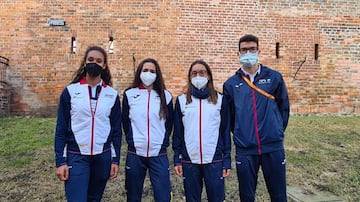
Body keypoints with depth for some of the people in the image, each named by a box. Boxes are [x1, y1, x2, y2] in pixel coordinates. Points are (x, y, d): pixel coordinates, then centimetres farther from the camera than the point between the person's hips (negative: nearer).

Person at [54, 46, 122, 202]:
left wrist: (115, 159, 3)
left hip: (103, 157, 2)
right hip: (76, 156, -2)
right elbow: (61, 129, 0)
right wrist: (60, 161, -5)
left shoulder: (112, 95, 3)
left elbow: (116, 129, 5)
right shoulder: (70, 91, -1)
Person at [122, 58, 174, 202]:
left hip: (159, 155, 0)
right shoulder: (129, 94, 3)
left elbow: (169, 123, 9)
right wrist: (132, 141, 3)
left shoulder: (165, 96, 4)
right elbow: (125, 122, 8)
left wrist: (163, 143, 4)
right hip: (135, 154, 1)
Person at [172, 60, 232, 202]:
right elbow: (177, 132, 6)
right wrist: (177, 159, 2)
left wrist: (227, 160, 1)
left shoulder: (220, 100, 3)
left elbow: (225, 132, 4)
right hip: (189, 161, 1)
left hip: (214, 161, 0)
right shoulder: (181, 100, 4)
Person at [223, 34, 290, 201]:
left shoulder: (274, 77, 3)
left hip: (273, 147, 0)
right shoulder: (231, 84, 2)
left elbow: (284, 107, 9)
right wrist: (239, 134, 8)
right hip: (244, 150, 0)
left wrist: (277, 130, 7)